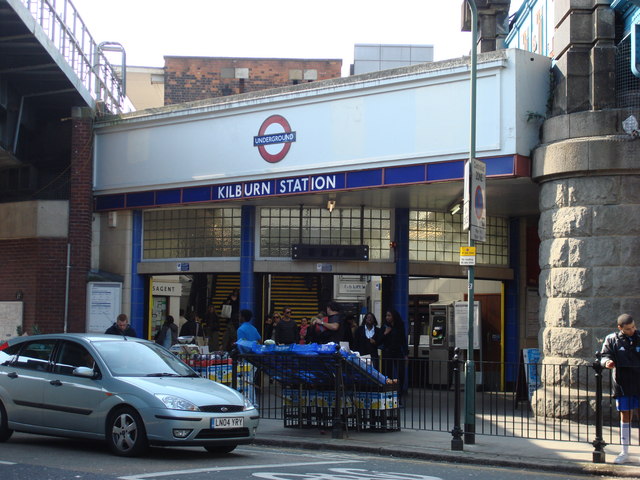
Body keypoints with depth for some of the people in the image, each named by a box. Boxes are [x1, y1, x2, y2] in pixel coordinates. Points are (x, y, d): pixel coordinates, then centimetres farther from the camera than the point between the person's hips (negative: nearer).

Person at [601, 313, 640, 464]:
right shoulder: (612, 339, 2)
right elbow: (605, 355, 3)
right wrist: (607, 361, -18)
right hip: (623, 383, 0)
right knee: (625, 416, 5)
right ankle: (624, 453, 12)